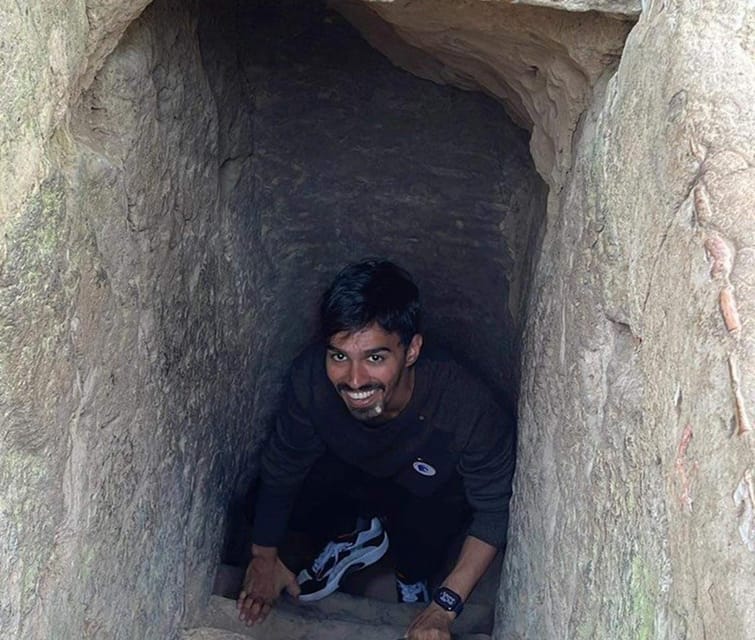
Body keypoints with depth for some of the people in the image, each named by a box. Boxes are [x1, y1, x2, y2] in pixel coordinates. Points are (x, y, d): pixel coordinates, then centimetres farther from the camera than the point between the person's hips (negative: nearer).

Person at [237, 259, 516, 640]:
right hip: (353, 469, 3)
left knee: (422, 536, -33)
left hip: (435, 492, -3)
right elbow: (282, 466, -13)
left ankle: (412, 580, 5)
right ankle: (357, 535, 12)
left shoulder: (469, 409, -41)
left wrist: (444, 608, -31)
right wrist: (264, 555, -4)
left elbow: (494, 511, -27)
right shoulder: (311, 378, -32)